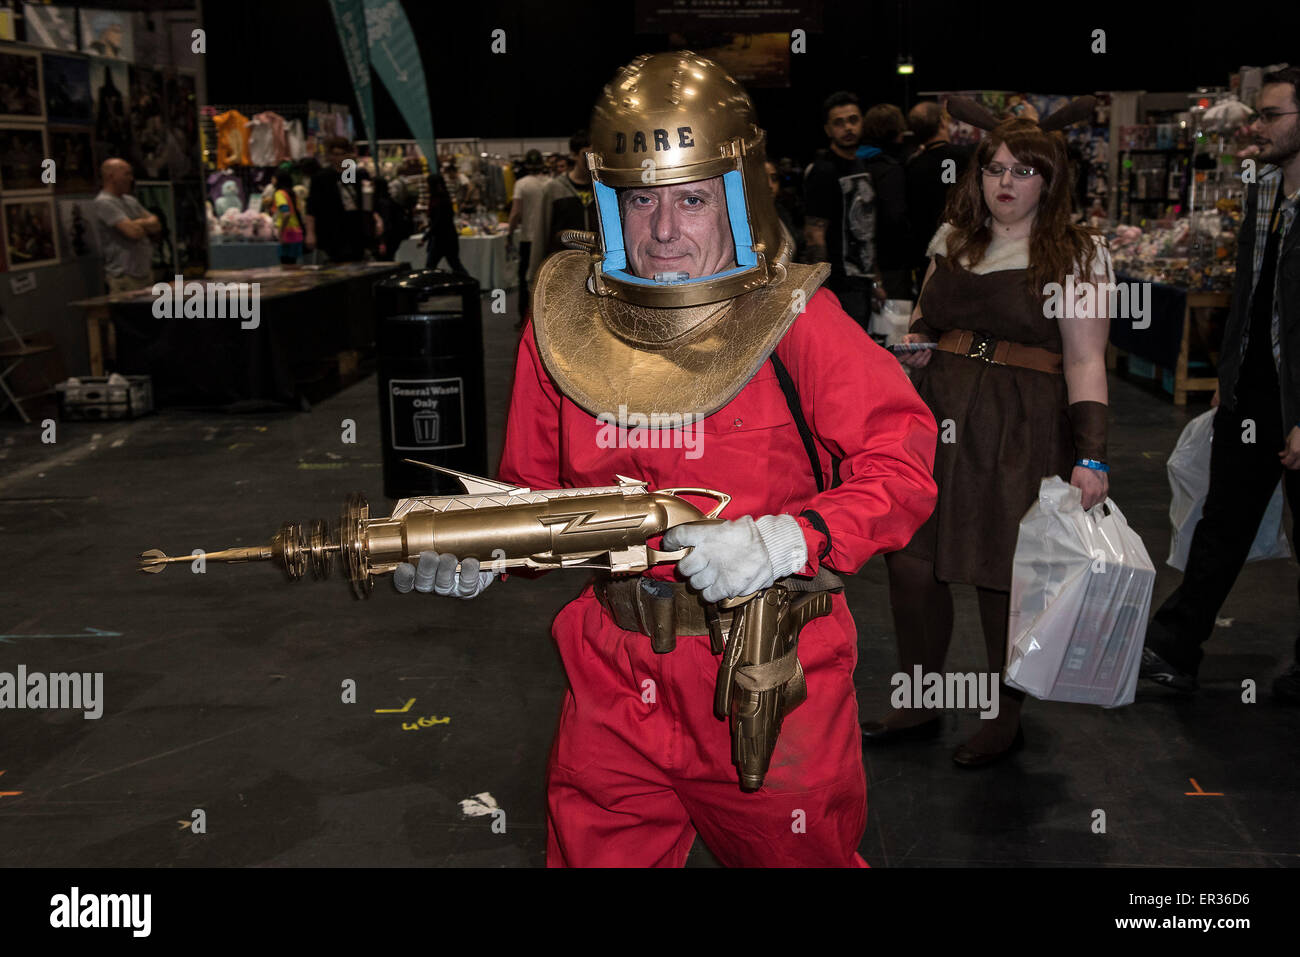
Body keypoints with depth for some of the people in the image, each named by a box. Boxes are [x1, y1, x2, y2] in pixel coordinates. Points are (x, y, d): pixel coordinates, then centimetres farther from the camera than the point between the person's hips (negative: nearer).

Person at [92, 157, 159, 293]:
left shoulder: (130, 200, 17)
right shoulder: (104, 202, -9)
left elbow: (157, 226, 11)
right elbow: (134, 232, -18)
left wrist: (139, 223, -8)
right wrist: (146, 224, 3)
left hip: (145, 272, 8)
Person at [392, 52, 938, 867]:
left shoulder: (795, 321, -11)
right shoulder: (566, 324, -1)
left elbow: (902, 468, -14)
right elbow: (534, 492, 9)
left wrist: (785, 540, -28)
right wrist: (477, 550, -10)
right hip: (616, 679, 3)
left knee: (799, 853, 19)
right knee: (594, 852, 14)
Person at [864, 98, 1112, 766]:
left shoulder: (1076, 254, -2)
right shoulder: (953, 240, 14)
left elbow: (1085, 362, -8)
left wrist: (1091, 456, -16)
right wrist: (915, 340, 6)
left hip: (1019, 433, -5)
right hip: (938, 420, 5)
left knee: (1002, 578, 1)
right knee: (910, 561, 4)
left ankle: (1005, 719, 22)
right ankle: (918, 705, 23)